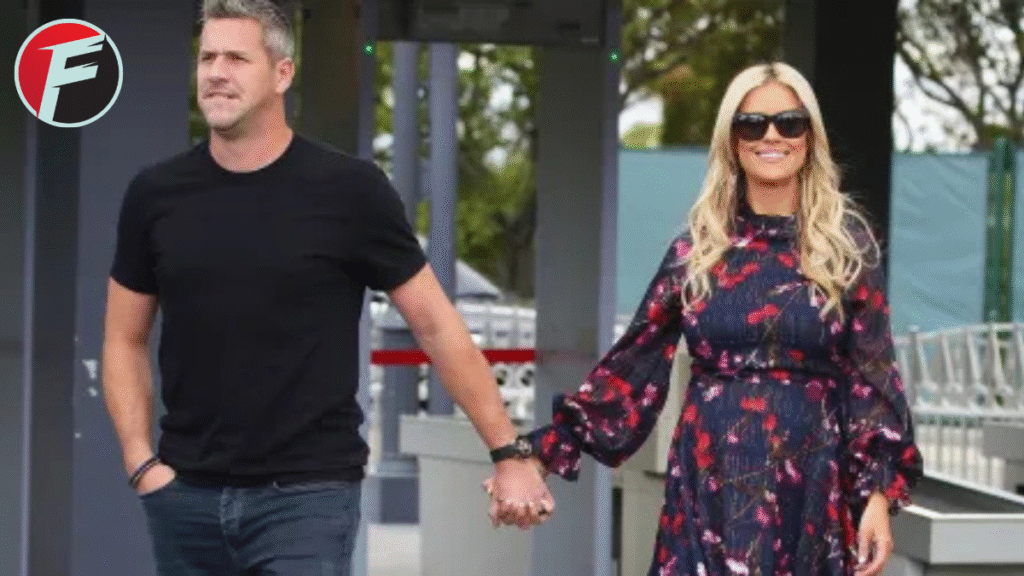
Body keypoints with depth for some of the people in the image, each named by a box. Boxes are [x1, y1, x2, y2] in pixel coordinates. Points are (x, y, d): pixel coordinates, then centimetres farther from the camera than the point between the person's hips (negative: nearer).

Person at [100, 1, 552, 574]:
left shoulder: (348, 190, -5)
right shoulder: (156, 194, 4)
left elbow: (438, 326, -1)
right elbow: (126, 341, 13)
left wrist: (508, 454, -3)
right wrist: (141, 463, 1)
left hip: (308, 495, -3)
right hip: (186, 496, 4)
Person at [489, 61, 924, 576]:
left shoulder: (848, 246, 3)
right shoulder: (695, 249, 6)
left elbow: (872, 376, 0)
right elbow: (634, 364, 6)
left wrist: (879, 494, -9)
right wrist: (547, 453, -1)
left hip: (809, 491, -1)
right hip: (708, 489, 1)